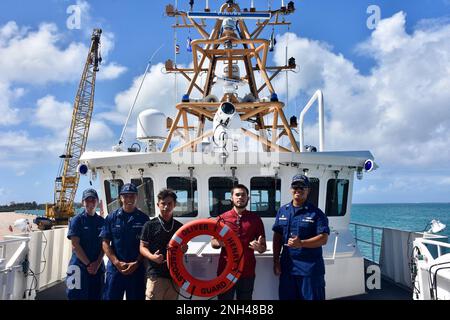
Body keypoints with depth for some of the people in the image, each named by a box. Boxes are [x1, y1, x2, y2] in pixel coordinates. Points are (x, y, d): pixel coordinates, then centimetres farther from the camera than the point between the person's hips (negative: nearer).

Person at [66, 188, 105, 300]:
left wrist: (97, 263, -8)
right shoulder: (76, 220, -3)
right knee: (78, 296, -1)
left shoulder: (102, 221, 8)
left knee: (96, 296, 9)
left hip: (98, 267, 4)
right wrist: (88, 264, -13)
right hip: (79, 265, -4)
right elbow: (75, 245, -9)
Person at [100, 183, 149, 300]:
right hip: (115, 268, 0)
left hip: (137, 269, 0)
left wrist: (136, 263, -10)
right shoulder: (111, 218, 4)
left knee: (136, 297, 8)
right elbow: (105, 243, 2)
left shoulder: (144, 219, 2)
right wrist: (117, 262, -8)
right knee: (111, 296, 4)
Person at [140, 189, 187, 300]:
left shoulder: (179, 226, 9)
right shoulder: (150, 225, -2)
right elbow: (143, 247, -2)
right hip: (155, 274, -4)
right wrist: (152, 256, -21)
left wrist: (184, 248, -5)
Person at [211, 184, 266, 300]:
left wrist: (259, 247, -17)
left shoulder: (255, 218, 3)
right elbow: (213, 242, 7)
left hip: (247, 271, 0)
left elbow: (263, 247, 6)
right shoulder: (222, 218, 3)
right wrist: (219, 243, -16)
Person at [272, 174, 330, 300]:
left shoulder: (316, 213, -5)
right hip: (287, 265, 4)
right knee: (286, 297, 14)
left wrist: (301, 243, -25)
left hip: (310, 267, -4)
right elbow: (277, 237, 10)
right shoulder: (282, 211, 8)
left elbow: (323, 238, -12)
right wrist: (276, 261, 5)